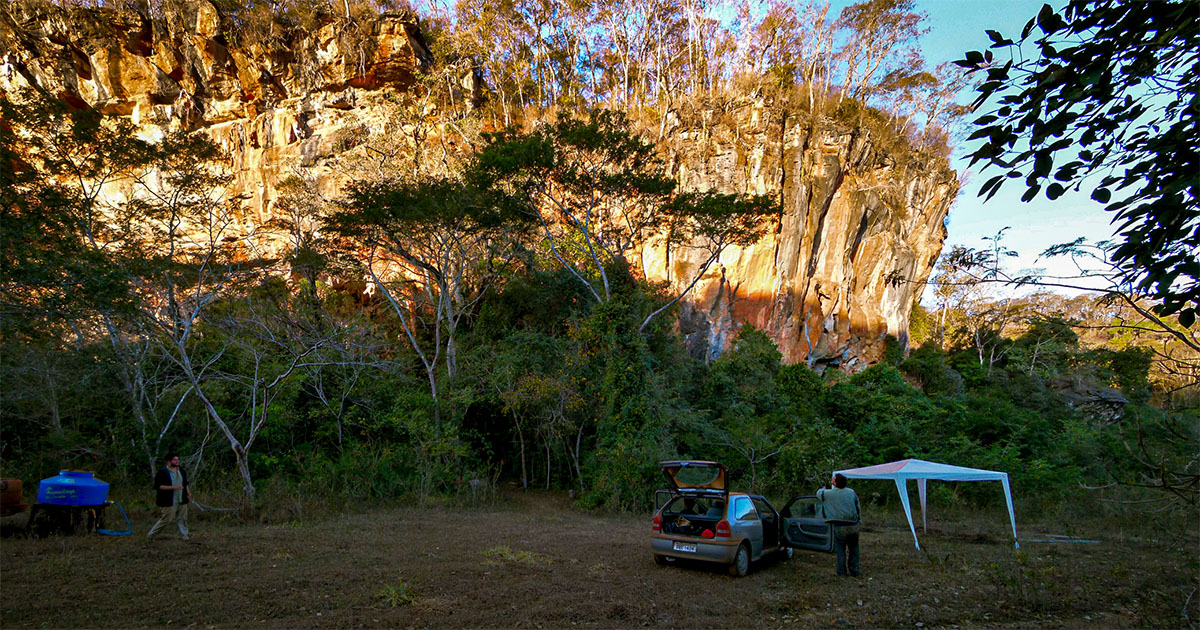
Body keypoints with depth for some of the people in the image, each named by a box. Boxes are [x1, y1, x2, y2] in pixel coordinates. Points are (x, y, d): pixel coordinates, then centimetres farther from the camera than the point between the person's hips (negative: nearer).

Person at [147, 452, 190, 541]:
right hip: (169, 502, -6)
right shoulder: (162, 473, -9)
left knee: (182, 519, 9)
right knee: (165, 520, -3)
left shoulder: (181, 471, 12)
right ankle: (150, 535, 14)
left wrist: (188, 493, 14)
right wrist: (173, 487, -24)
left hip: (182, 501, 6)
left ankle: (184, 536, 18)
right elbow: (158, 486, -17)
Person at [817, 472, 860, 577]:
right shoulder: (852, 492, 7)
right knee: (853, 549, 16)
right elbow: (857, 507, 15)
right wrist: (859, 520, 26)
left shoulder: (829, 493, -5)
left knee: (840, 550, 8)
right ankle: (854, 571, 22)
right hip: (853, 526, 3)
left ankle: (842, 572, 11)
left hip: (840, 527, -3)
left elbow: (819, 493, 16)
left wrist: (823, 489, 38)